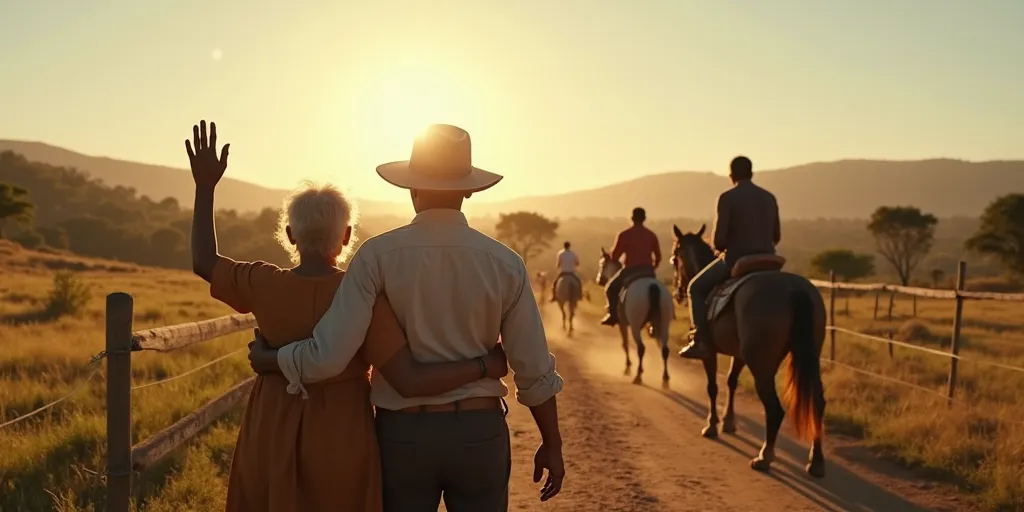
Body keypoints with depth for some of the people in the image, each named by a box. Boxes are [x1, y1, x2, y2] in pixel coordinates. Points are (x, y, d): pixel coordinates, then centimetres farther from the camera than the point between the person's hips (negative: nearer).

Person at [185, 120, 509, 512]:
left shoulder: (266, 286, -9)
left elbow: (203, 262, 11)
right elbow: (410, 382, -22)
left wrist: (205, 186, 16)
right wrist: (484, 366, -13)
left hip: (272, 437, 3)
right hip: (340, 438, -3)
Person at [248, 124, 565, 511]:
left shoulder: (378, 255, -12)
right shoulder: (504, 263, -6)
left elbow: (327, 356, -18)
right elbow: (535, 370, -3)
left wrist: (267, 359, 2)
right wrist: (552, 445, 9)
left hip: (403, 435, 0)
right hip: (479, 435, 1)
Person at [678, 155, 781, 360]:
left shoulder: (727, 198, -9)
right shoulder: (769, 197, 10)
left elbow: (718, 240, -13)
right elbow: (776, 237, 14)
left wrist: (721, 248, 9)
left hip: (736, 259, -6)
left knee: (696, 287, 12)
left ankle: (702, 341, 1)